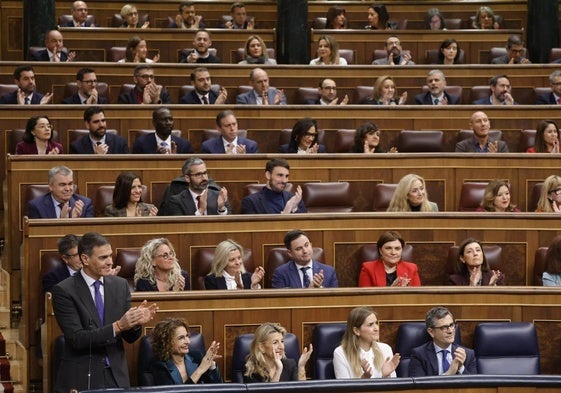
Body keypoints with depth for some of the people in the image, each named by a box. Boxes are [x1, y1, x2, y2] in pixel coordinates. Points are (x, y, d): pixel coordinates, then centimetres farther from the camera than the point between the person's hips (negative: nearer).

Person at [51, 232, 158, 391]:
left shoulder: (120, 285, 4)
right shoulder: (64, 291, -9)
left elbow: (130, 337, 7)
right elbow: (76, 339, -17)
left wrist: (137, 322, -15)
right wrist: (117, 326, -26)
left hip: (116, 376, 4)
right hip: (81, 378, -4)